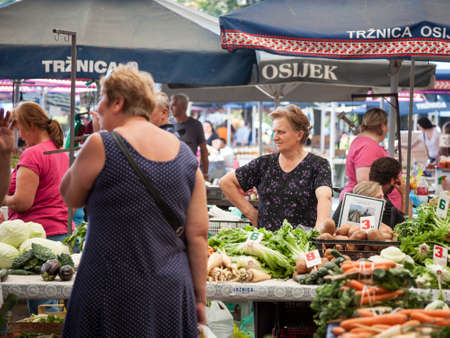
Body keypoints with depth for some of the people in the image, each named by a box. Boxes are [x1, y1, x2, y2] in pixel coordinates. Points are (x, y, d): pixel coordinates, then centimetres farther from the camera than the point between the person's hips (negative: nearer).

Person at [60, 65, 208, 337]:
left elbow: (71, 198, 5)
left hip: (113, 296, -4)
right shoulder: (186, 156, 4)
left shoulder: (101, 146, -10)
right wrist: (199, 298, 8)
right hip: (172, 293, 4)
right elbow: (198, 234, 3)